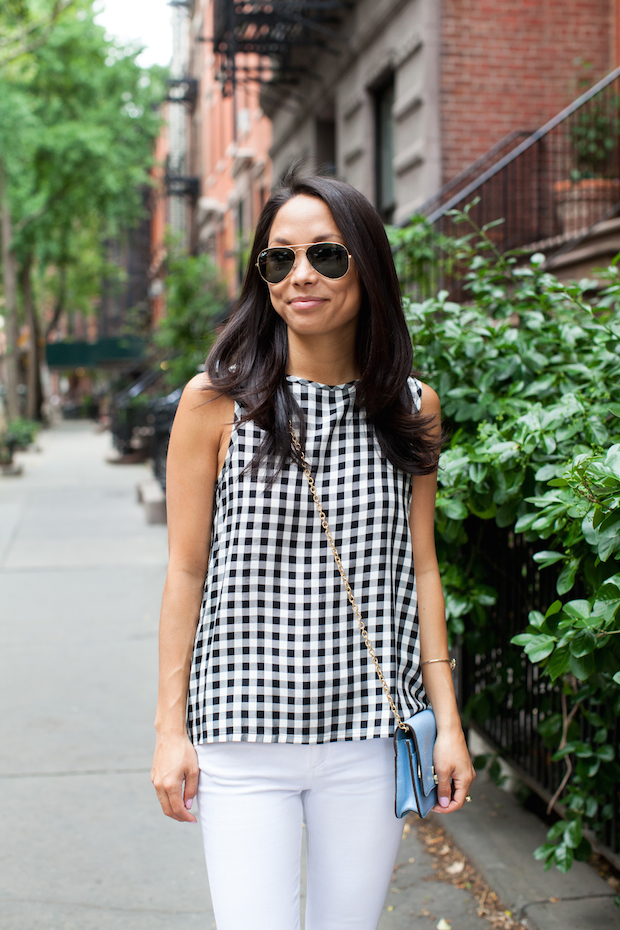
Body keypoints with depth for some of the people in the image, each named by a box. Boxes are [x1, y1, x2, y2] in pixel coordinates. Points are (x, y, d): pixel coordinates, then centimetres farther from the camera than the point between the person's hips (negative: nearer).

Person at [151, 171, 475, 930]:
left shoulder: (413, 407, 4)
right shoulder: (216, 400, -4)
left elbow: (420, 569, 8)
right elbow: (186, 570, -1)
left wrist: (447, 721, 6)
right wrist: (171, 727, -2)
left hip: (370, 735, 3)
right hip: (245, 734, -2)